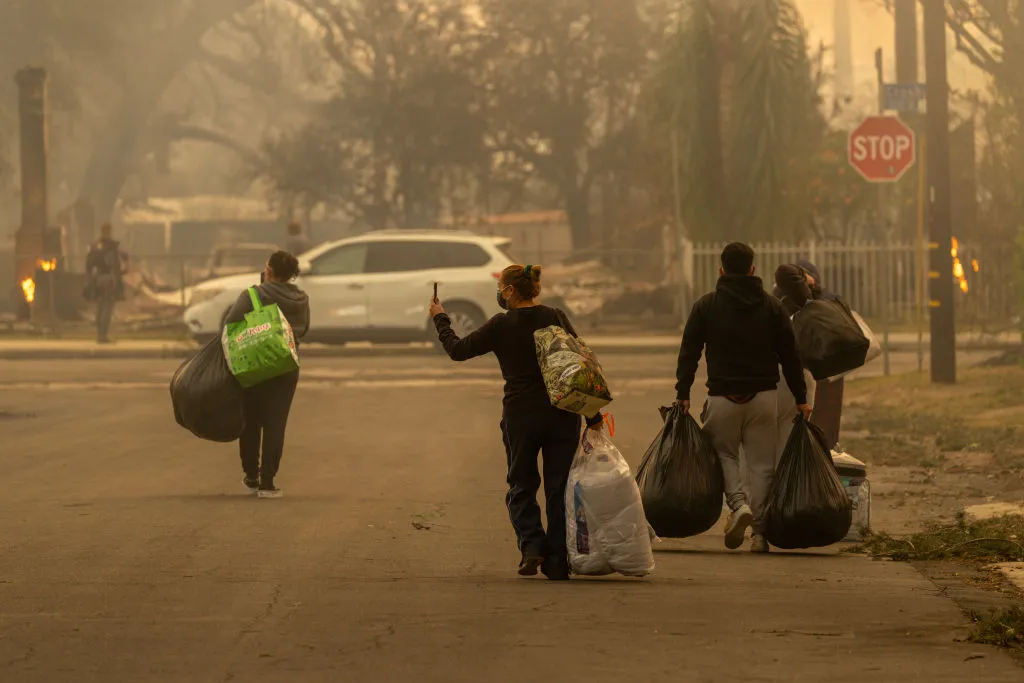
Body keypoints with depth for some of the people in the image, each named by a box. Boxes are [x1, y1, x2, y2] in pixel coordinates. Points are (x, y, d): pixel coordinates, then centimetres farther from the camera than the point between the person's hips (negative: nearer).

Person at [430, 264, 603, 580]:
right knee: (559, 488, 8)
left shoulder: (501, 325, -6)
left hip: (521, 414, -2)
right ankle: (558, 562, 6)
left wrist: (440, 319, 18)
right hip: (563, 415, 2)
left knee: (521, 486, 13)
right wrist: (593, 416, 1)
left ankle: (532, 545, -8)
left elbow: (458, 350, 2)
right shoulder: (556, 317, 2)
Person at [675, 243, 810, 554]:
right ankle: (760, 532, 3)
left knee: (724, 454, 14)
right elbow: (790, 356, 6)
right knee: (762, 464, 6)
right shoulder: (771, 306, 5)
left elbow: (689, 351, -1)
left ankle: (739, 504, -12)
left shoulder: (706, 305, 1)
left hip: (723, 397, -1)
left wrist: (683, 394, 3)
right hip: (764, 396, 1)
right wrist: (801, 398, 12)